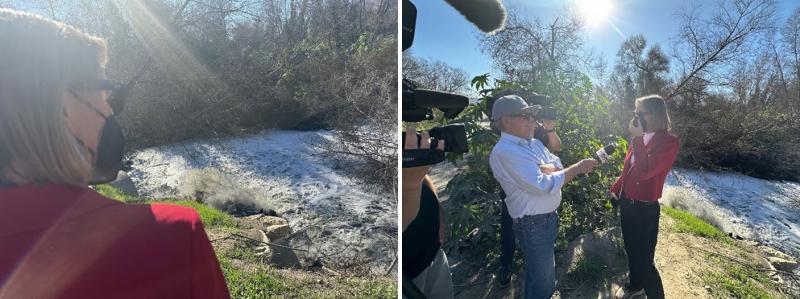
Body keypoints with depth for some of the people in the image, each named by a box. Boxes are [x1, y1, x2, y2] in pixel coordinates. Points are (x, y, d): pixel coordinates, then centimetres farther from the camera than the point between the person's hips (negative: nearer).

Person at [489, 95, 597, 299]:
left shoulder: (533, 143, 7)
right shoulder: (504, 151, -25)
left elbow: (558, 165, 4)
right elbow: (542, 186, -29)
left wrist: (542, 168, -18)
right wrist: (577, 168, -20)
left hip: (550, 216, 9)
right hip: (533, 224, -9)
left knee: (545, 268, 28)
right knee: (542, 278, 7)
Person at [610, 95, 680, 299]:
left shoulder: (669, 142, -17)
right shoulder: (641, 137, 2)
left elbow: (644, 171, -29)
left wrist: (637, 138, -27)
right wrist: (616, 189, 19)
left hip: (645, 208, -7)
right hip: (627, 202, 7)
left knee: (644, 258, 1)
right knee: (631, 249, 24)